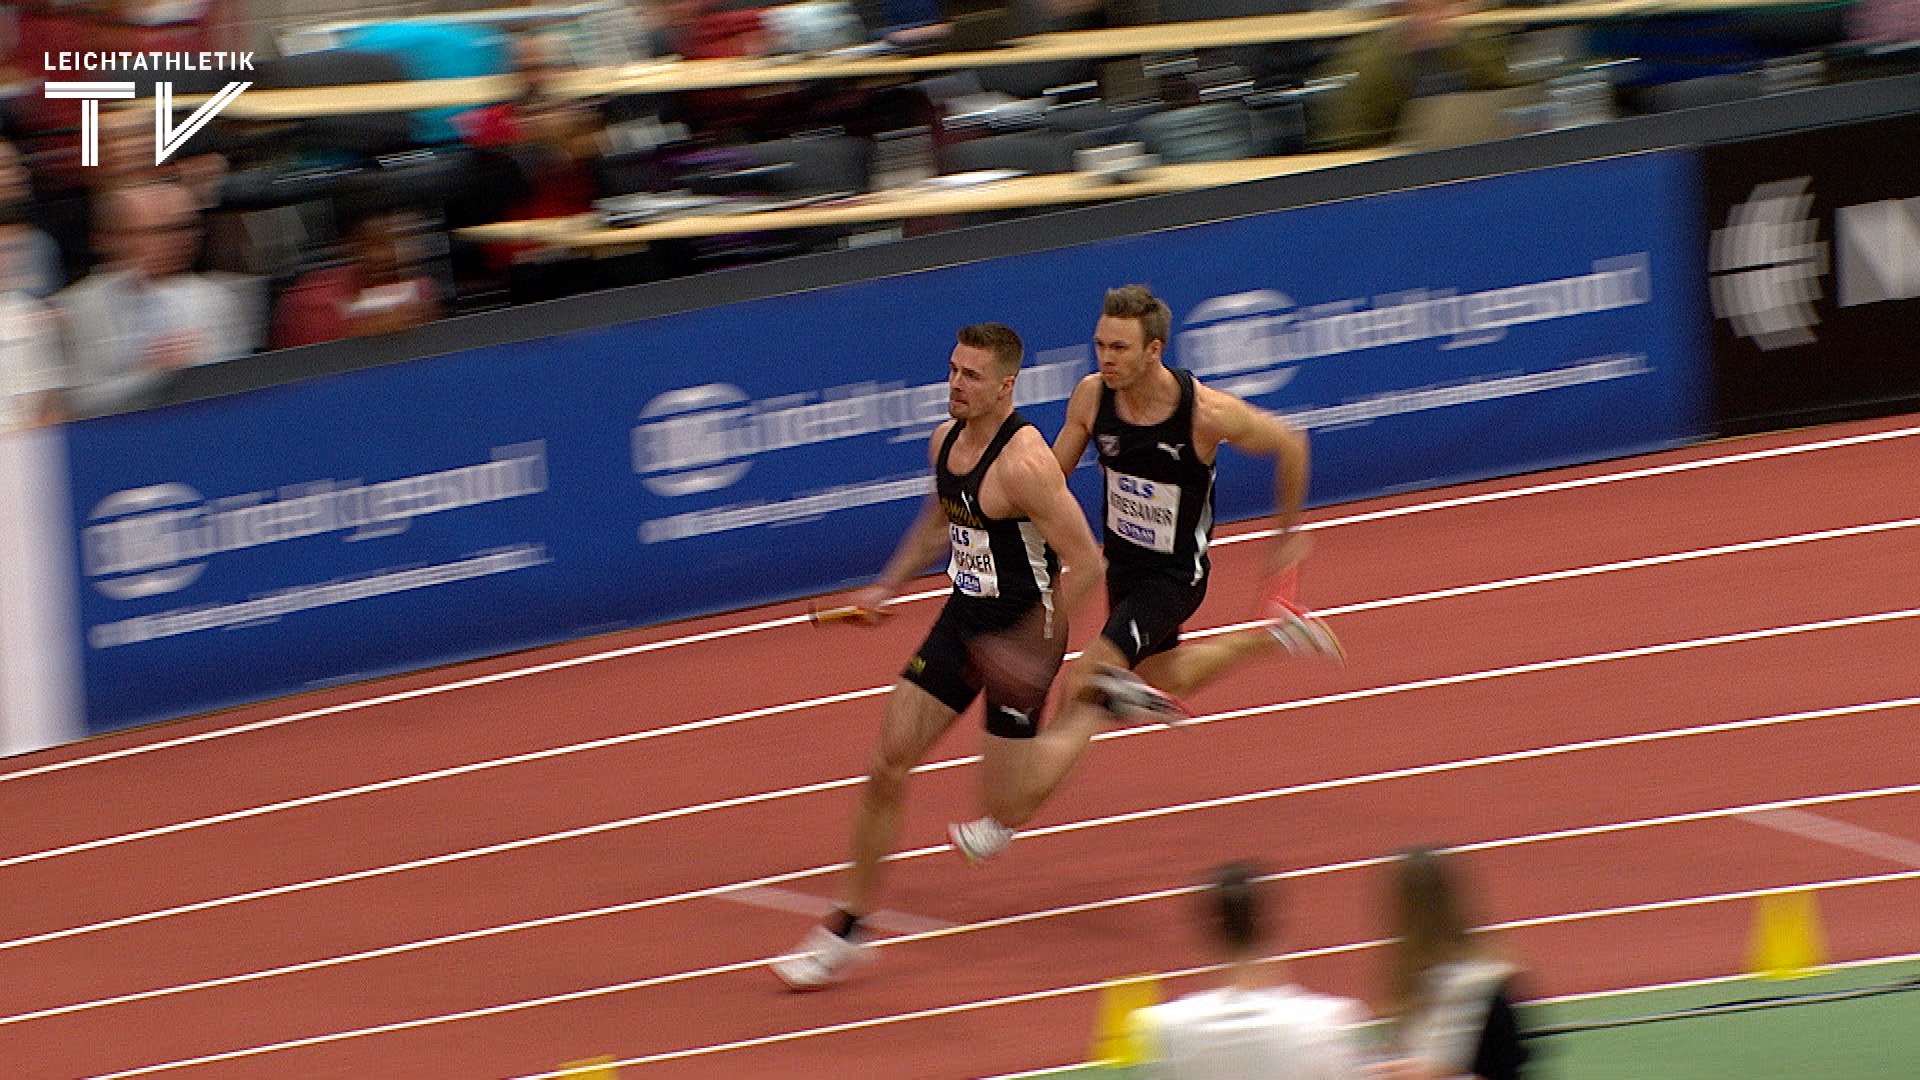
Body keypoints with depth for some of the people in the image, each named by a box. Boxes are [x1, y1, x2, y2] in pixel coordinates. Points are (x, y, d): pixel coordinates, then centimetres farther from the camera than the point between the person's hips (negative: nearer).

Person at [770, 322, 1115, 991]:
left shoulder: (1023, 463, -24)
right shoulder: (946, 441, 1)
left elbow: (1084, 564, -22)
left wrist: (1040, 643, -26)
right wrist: (887, 588, 17)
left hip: (1021, 635, -7)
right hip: (963, 619, 7)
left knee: (1005, 806, -2)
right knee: (887, 762, 2)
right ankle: (850, 928, 11)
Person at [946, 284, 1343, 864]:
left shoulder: (1207, 413, -28)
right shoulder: (1091, 397, -16)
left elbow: (1289, 445, -11)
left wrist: (1287, 533, 2)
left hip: (1173, 577, -6)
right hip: (1121, 562, 6)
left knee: (1092, 682, -15)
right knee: (1161, 681, 25)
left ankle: (1007, 817, -4)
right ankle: (1278, 631, 43)